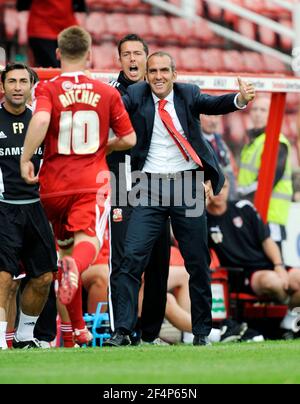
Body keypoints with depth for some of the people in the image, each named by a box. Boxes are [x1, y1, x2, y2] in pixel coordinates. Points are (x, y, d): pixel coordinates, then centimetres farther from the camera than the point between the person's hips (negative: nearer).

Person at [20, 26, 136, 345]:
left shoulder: (47, 89, -2)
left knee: (65, 245, 17)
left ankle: (78, 327, 23)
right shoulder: (107, 93, 5)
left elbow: (41, 119, -23)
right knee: (88, 241, -15)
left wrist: (25, 158, -15)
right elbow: (128, 139, 8)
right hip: (92, 181, -1)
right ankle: (75, 267, -55)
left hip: (54, 184, 1)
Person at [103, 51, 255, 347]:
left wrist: (240, 99, -35)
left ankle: (201, 332, 18)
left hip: (186, 185, 1)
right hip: (150, 187, -1)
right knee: (132, 257, -9)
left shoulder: (187, 94, 3)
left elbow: (212, 105, -14)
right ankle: (122, 331, -6)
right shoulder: (136, 96, 2)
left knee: (198, 262, 6)